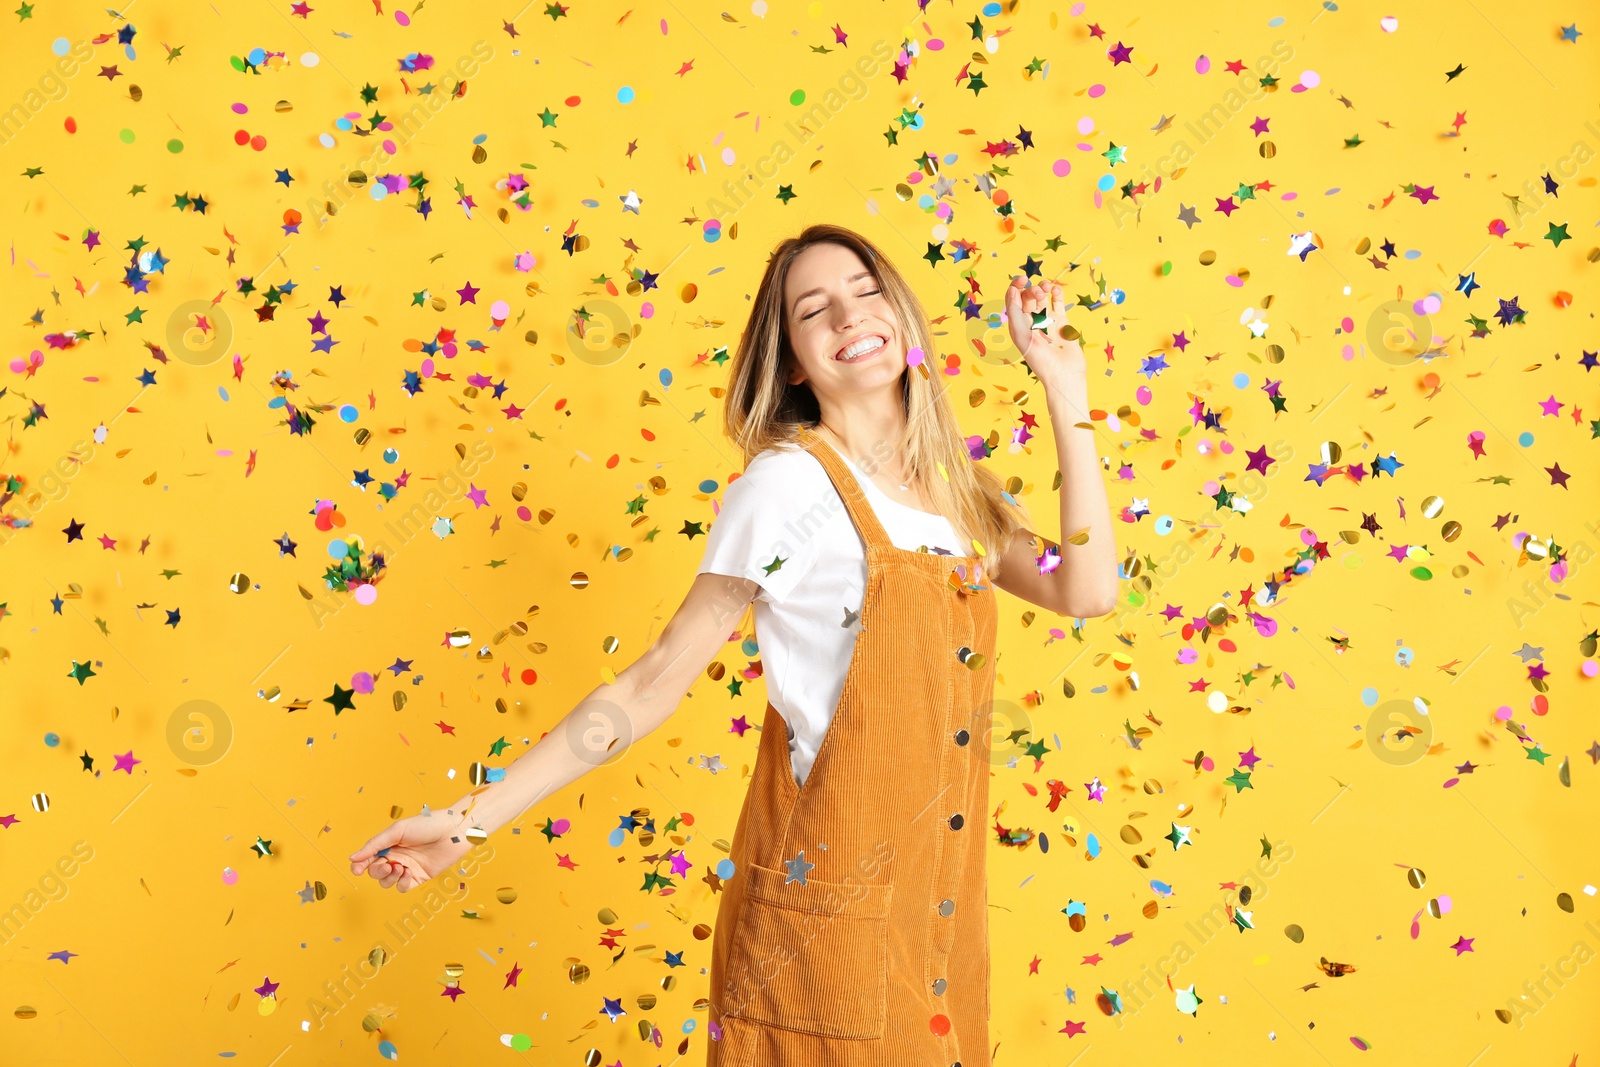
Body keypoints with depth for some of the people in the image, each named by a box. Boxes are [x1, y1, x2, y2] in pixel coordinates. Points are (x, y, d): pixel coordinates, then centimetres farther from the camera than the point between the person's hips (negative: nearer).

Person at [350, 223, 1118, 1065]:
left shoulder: (955, 481, 7)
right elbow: (658, 679, -13)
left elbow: (1085, 590, -3)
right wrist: (477, 816, -19)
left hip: (942, 898, 6)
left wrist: (1067, 390, -1)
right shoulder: (789, 485, -13)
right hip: (831, 895, -6)